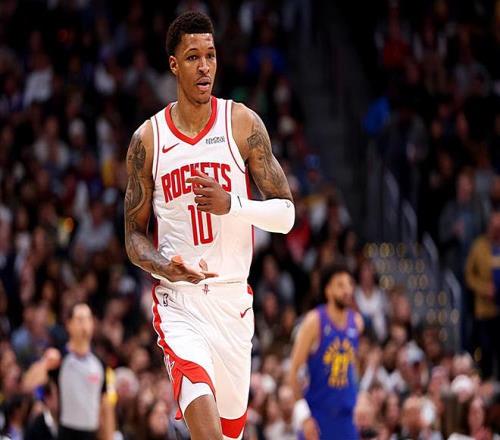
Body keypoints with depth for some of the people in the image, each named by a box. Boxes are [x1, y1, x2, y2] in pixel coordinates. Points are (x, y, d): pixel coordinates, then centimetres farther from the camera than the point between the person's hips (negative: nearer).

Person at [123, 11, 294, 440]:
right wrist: (164, 267, -15)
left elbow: (286, 214, 0)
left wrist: (232, 204, -18)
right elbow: (134, 236, 7)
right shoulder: (148, 140, 1)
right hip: (178, 303, -2)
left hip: (234, 299, 2)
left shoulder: (243, 124, 1)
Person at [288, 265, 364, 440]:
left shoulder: (356, 322, 6)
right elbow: (293, 371, -11)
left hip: (346, 415, 5)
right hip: (318, 415, -5)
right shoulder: (314, 321, -11)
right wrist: (303, 414, -17)